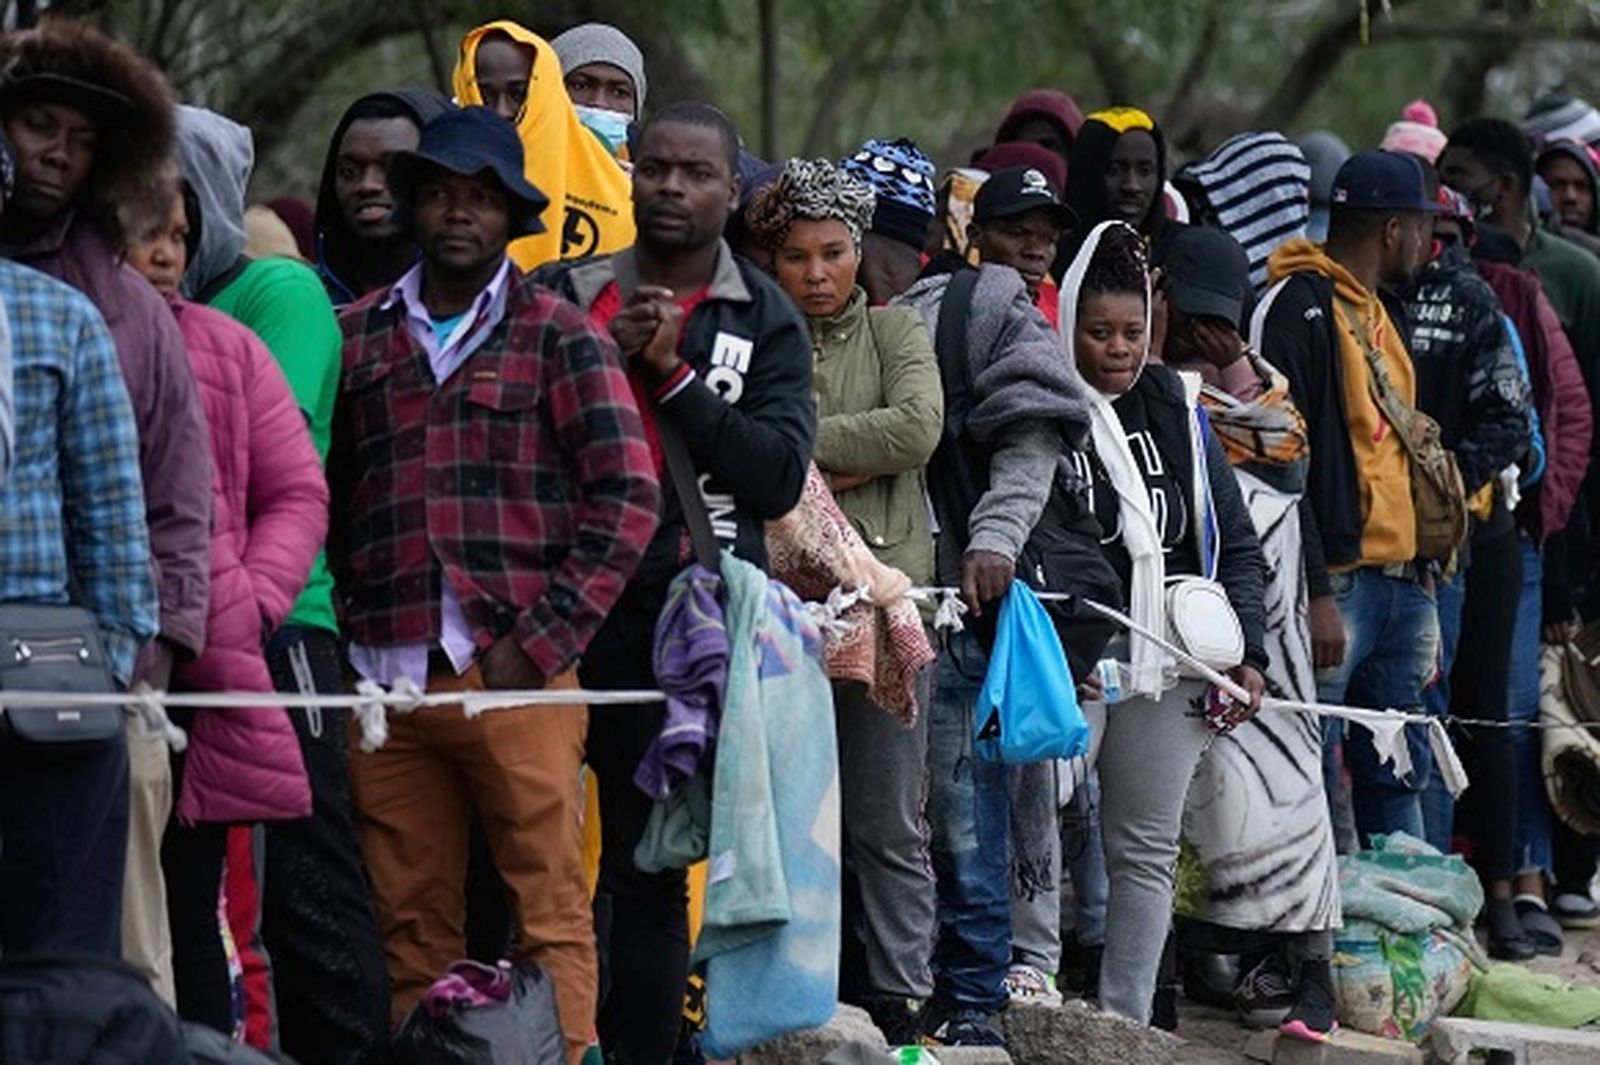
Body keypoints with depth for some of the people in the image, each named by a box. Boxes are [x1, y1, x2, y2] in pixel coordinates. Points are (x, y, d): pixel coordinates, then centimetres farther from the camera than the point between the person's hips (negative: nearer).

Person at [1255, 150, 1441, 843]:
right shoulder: (1300, 307, -10)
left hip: (1400, 585, 9)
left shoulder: (1380, 313, 19)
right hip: (1335, 585, -9)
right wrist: (1315, 595, -21)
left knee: (1398, 778, 11)